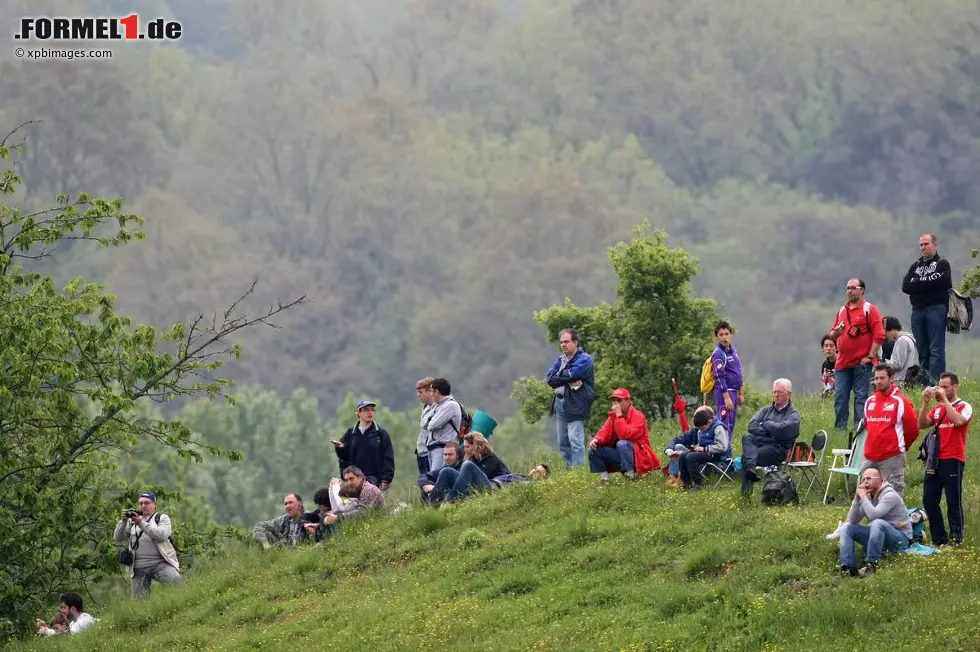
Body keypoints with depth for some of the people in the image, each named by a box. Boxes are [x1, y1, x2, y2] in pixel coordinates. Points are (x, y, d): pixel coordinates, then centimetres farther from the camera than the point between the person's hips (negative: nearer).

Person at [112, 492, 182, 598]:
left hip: (160, 564, -3)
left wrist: (142, 523, -13)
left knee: (176, 581, -27)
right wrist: (123, 521, -6)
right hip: (139, 568, 3)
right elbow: (118, 538, 10)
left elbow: (162, 535, -9)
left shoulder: (162, 518, 10)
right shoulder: (132, 521, 19)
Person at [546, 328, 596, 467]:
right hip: (560, 402, 8)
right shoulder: (561, 359, 17)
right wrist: (569, 382, -13)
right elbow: (550, 379, 2)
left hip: (575, 403, -8)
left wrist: (557, 378, 0)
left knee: (575, 440, -14)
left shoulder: (584, 359, -4)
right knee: (563, 442, 10)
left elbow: (570, 375, -17)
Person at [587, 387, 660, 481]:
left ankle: (630, 476, -30)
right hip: (619, 456, 6)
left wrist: (619, 416, -26)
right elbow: (605, 433, 1)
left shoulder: (638, 416, -15)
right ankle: (604, 476, -7)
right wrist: (596, 440, -22)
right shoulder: (612, 416, 8)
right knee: (594, 450, -9)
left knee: (622, 444, -37)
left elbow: (625, 436, -28)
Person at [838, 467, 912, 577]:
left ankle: (871, 565, -35)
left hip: (900, 540, -8)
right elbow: (852, 521, 0)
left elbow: (873, 515, -33)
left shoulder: (889, 495, -17)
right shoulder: (868, 495, 6)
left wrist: (863, 497, -21)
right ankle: (848, 568, -20)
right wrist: (857, 498, -11)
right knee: (847, 527, -3)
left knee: (877, 523, -37)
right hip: (879, 536, 8)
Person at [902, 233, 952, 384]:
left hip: (936, 308, -6)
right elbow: (905, 286, 7)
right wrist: (927, 283, -4)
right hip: (917, 310, 6)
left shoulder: (942, 264, 6)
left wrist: (917, 283, 0)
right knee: (922, 350, 4)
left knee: (936, 349, -12)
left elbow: (939, 282, -11)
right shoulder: (915, 266, 21)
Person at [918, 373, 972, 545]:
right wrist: (926, 402, -3)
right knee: (929, 500, 5)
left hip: (953, 461, -6)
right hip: (935, 460, 6)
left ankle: (956, 539, 2)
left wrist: (944, 399, -18)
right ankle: (939, 539, 13)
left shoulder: (964, 407, -2)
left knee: (954, 503, -3)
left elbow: (958, 421, -22)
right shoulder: (937, 408, 15)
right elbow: (922, 424, 6)